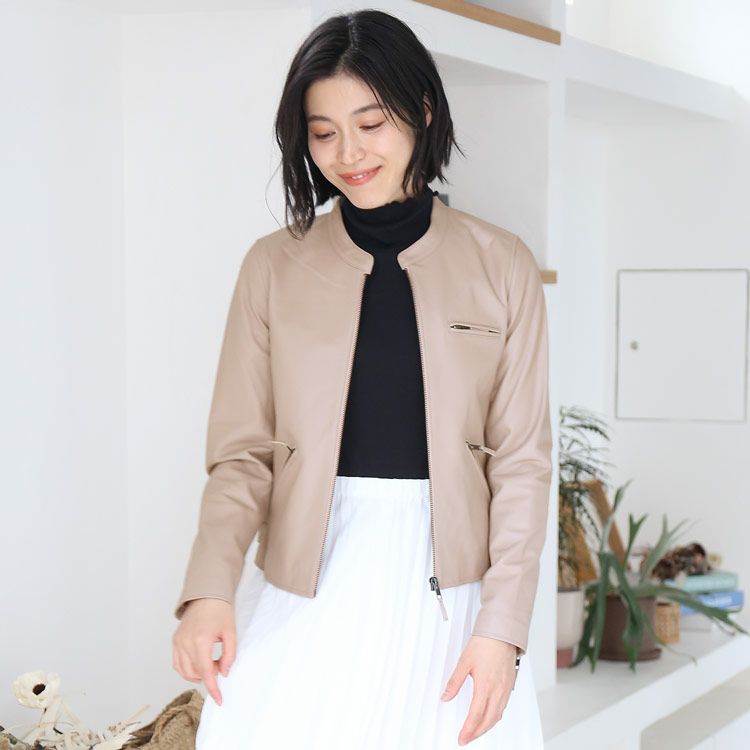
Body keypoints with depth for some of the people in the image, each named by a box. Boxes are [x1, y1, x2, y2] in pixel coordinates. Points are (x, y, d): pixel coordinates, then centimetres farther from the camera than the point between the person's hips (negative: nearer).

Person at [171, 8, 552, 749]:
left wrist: (502, 625, -7)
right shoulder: (274, 265, 3)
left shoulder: (502, 265, 2)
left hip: (444, 582, 0)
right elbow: (242, 451, 2)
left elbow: (521, 458, 2)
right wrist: (210, 587, -15)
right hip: (309, 584, 0)